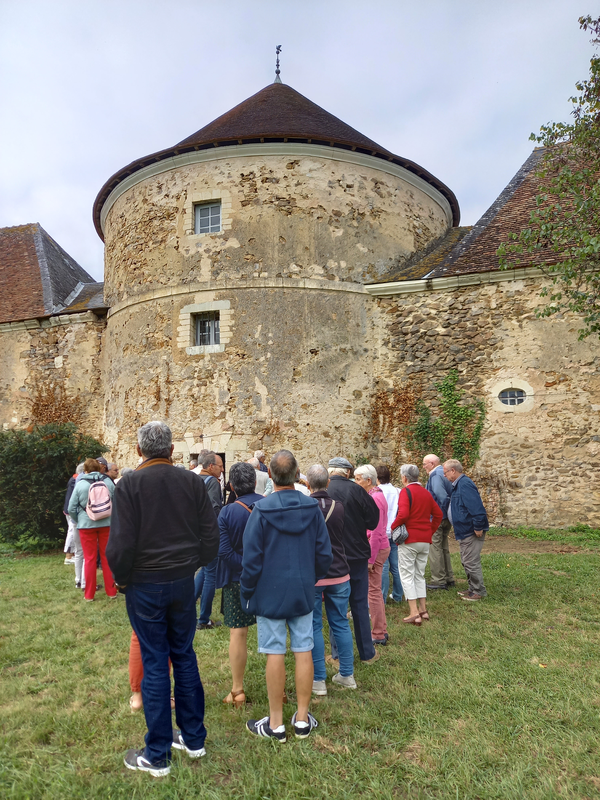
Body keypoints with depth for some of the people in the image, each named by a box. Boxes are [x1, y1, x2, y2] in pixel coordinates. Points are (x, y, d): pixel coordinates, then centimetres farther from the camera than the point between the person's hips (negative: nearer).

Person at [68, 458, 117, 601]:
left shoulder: (80, 484, -7)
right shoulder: (108, 482, -2)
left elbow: (71, 508, -3)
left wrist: (77, 521, 15)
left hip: (86, 525, -1)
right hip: (106, 524, 1)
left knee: (90, 559, 8)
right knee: (107, 557, 12)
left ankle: (89, 594, 16)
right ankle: (111, 591, 19)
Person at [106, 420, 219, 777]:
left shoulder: (130, 484, -13)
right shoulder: (192, 481, -3)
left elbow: (122, 542, -15)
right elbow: (211, 534, -2)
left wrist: (122, 578, 1)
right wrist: (193, 564, 10)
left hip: (145, 584, -3)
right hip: (184, 582, 3)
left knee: (154, 663, 7)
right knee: (184, 655, 17)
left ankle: (157, 755, 21)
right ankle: (194, 738, 30)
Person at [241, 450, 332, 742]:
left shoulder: (261, 510, -15)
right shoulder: (312, 507, -6)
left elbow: (251, 560, -11)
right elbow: (324, 554, 1)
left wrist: (246, 594, 3)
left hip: (270, 593, -3)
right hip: (303, 593, 3)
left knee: (275, 654, 6)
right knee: (303, 652, 11)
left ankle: (276, 723, 19)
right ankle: (302, 720, 24)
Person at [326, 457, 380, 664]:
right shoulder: (356, 490, -13)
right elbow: (373, 521, -7)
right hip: (357, 555, 0)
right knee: (360, 605, 13)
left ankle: (338, 654, 20)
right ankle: (367, 653, 23)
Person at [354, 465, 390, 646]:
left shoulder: (374, 498, -19)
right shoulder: (377, 495, 10)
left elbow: (376, 532, -22)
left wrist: (370, 559, -18)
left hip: (376, 549, -10)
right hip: (381, 545, 10)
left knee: (373, 591, 1)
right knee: (376, 591, 17)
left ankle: (378, 635, 11)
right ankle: (381, 630, 28)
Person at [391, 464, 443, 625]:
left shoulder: (406, 491, -12)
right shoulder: (426, 492, 11)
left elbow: (403, 514, -25)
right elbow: (438, 514, 14)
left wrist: (393, 527, -11)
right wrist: (431, 530, 15)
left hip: (409, 539, -7)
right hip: (425, 540, 7)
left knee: (407, 575, 0)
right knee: (420, 575, 17)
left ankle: (414, 613, -3)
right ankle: (423, 610, 19)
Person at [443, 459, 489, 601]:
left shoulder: (465, 485, -22)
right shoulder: (457, 485, 12)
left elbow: (477, 508, -27)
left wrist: (478, 528, -24)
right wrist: (457, 531, 22)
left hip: (471, 532, -11)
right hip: (465, 532, 11)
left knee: (471, 563, -2)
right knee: (466, 562, 19)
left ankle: (478, 592, 10)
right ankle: (473, 589, 30)